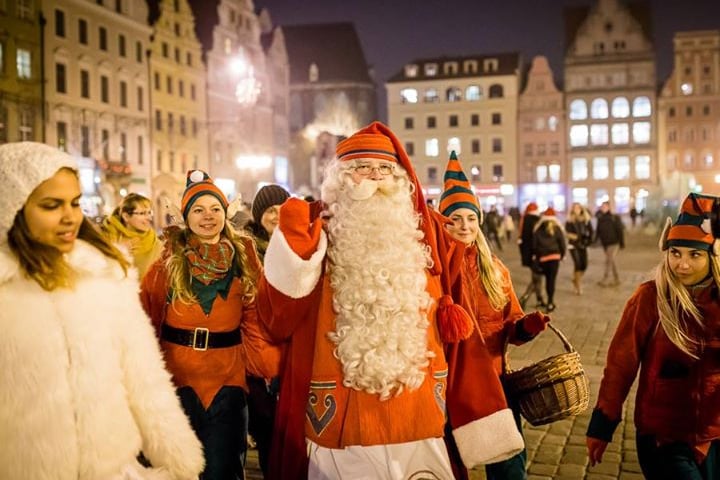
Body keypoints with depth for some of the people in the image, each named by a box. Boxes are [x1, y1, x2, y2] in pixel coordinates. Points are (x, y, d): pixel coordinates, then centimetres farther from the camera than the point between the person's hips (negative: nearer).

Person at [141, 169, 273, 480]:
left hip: (228, 376, 1)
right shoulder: (169, 259, -1)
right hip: (178, 375, 0)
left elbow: (255, 315, 3)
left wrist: (261, 361, -8)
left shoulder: (243, 256, 2)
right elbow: (146, 313, -1)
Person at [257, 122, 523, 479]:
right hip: (339, 418, -2)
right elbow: (278, 318, -10)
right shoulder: (316, 227, -1)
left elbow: (459, 322, 10)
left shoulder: (429, 230, 6)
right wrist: (292, 247, -20)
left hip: (417, 413, 2)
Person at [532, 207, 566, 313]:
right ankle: (550, 303, -6)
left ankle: (550, 301, 26)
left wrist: (536, 256, 16)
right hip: (554, 256, -2)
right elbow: (562, 243, -2)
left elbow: (534, 244, 5)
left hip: (542, 257, 2)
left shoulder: (537, 229, 3)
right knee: (552, 279, -1)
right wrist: (562, 254, 14)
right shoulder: (557, 229, -3)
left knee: (547, 278, 16)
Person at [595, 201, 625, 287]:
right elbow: (598, 231, 10)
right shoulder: (600, 218, 6)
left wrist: (622, 243, -11)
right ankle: (616, 280, 22)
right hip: (605, 243, 6)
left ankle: (605, 280, -10)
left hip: (613, 243, -6)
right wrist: (595, 240, -1)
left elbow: (620, 231, -9)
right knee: (611, 261, 12)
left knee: (609, 261, -10)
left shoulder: (615, 218, -9)